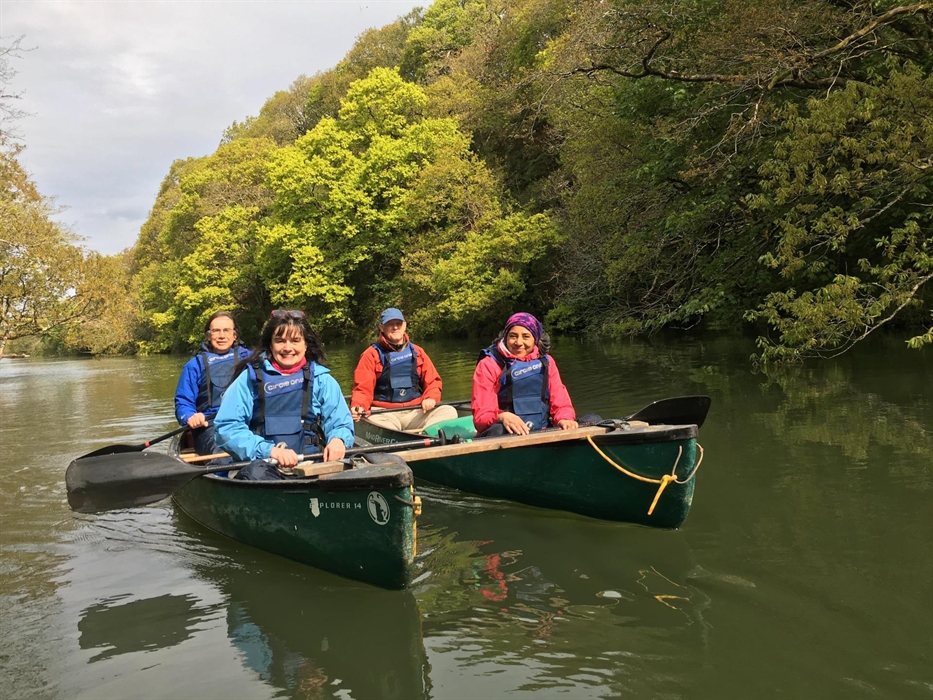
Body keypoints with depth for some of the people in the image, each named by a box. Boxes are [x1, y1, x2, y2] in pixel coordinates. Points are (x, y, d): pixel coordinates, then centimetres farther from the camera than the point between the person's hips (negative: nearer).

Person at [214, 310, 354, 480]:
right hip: (264, 464, -2)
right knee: (255, 473, -36)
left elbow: (341, 423, 10)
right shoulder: (251, 377, 5)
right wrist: (269, 450, -17)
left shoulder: (322, 379, 11)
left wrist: (338, 439, -15)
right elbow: (227, 427, -2)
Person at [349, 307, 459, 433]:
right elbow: (363, 388, -2)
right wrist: (358, 407, -23)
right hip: (385, 414, -4)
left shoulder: (417, 352, 16)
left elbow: (433, 380, 16)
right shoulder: (372, 354, 5)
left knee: (450, 411, -21)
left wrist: (431, 398, -6)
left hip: (416, 412, 4)